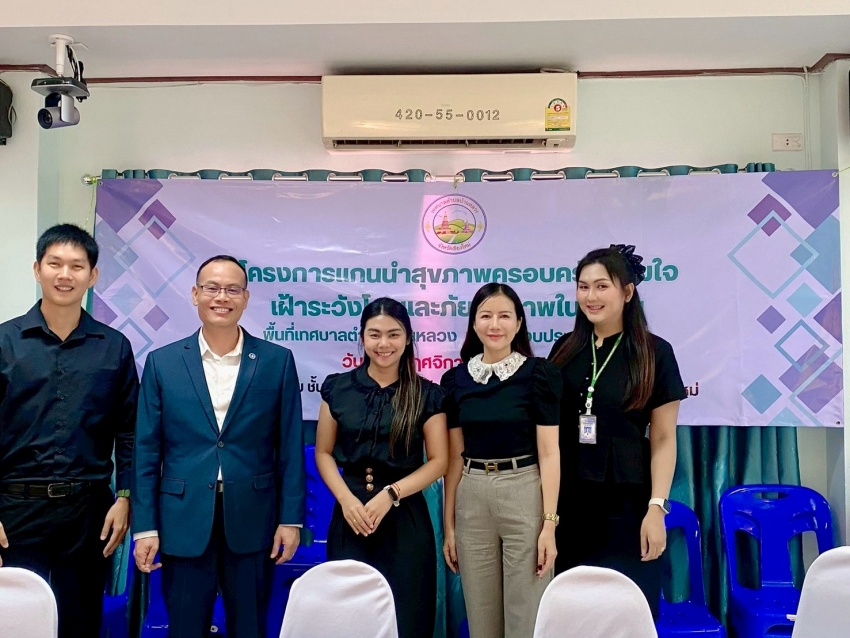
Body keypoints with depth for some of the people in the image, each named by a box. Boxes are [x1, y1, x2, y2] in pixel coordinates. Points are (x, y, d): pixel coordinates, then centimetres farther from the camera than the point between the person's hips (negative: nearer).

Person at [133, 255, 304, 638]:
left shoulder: (277, 361, 1)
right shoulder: (162, 362, 2)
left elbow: (290, 446, 1)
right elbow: (147, 451, 3)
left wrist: (291, 519, -2)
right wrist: (144, 526, -1)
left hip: (252, 523, 0)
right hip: (184, 523, 0)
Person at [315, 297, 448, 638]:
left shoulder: (427, 394, 0)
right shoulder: (337, 388, 4)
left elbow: (438, 461, -2)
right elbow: (323, 453, 6)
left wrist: (391, 494, -14)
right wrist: (346, 499, -10)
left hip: (404, 517, -1)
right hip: (350, 513, 1)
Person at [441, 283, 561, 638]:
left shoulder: (538, 373, -5)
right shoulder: (456, 379, 4)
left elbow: (549, 452, -7)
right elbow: (454, 457, 7)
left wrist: (550, 522, -12)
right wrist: (449, 524, 7)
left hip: (525, 495, -3)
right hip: (472, 500, 3)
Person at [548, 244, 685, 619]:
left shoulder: (654, 353, -3)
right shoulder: (565, 349, 6)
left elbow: (664, 438, -3)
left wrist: (656, 507, -12)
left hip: (626, 504, -3)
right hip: (568, 503, 3)